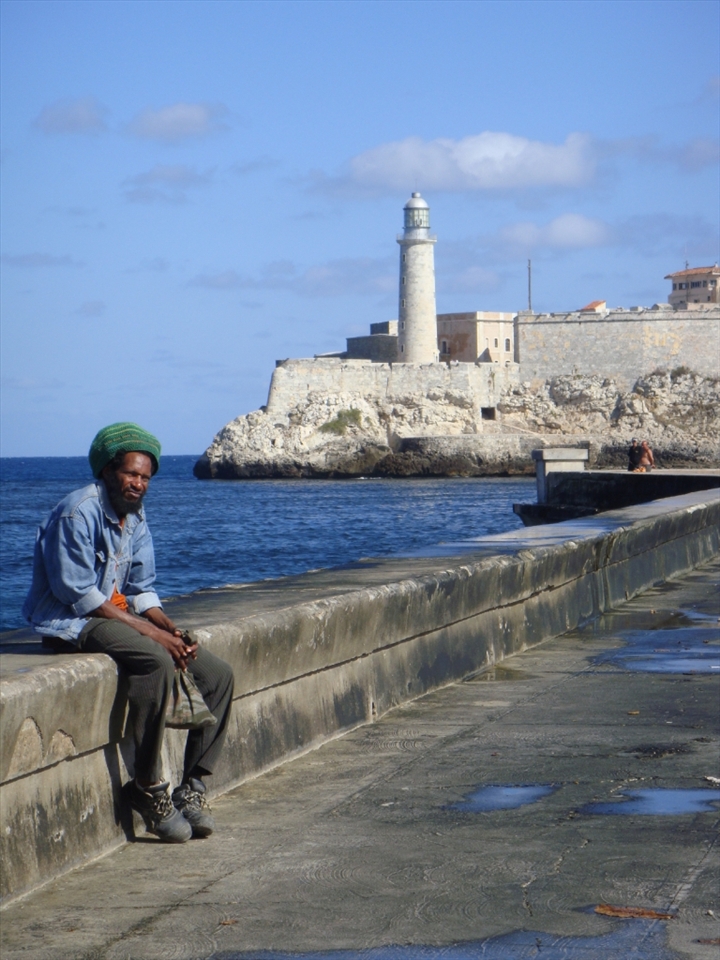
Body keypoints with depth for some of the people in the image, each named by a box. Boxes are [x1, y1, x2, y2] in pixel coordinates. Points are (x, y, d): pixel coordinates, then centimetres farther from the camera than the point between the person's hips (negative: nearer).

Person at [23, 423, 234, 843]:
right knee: (156, 662, -35)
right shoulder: (79, 513, -16)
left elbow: (142, 590, 13)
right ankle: (148, 787, -27)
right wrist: (149, 631, -22)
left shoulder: (136, 517, 11)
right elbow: (78, 594, -20)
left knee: (218, 673, -2)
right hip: (70, 623, -9)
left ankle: (193, 786, -4)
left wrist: (172, 629, -8)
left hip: (119, 615, 9)